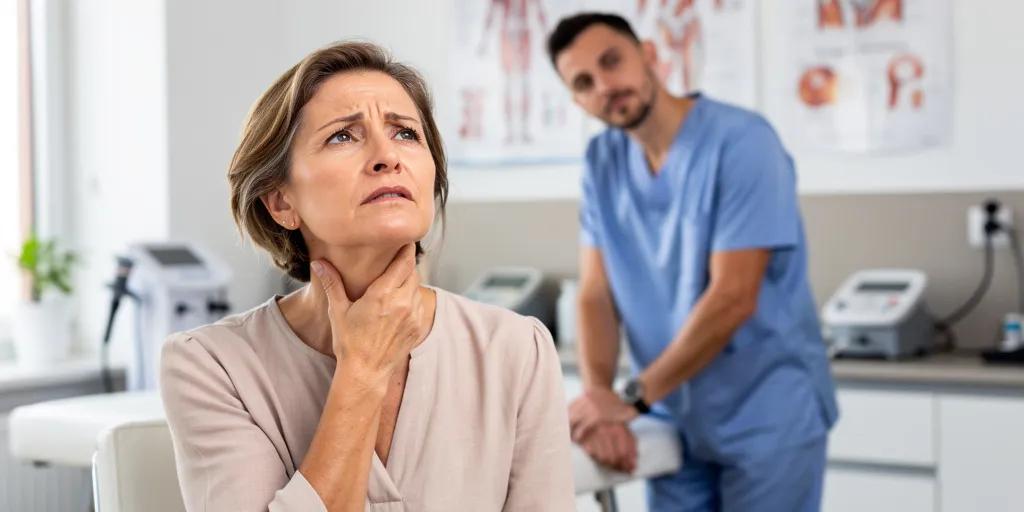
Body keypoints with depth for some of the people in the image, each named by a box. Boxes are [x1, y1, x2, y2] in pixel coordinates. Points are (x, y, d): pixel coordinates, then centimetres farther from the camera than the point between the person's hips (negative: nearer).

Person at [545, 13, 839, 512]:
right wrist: (598, 398, -18)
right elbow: (596, 296, -2)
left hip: (767, 418, -5)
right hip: (674, 421, 5)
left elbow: (733, 298, -22)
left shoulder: (741, 140, -17)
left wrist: (631, 397, -19)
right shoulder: (601, 162, 2)